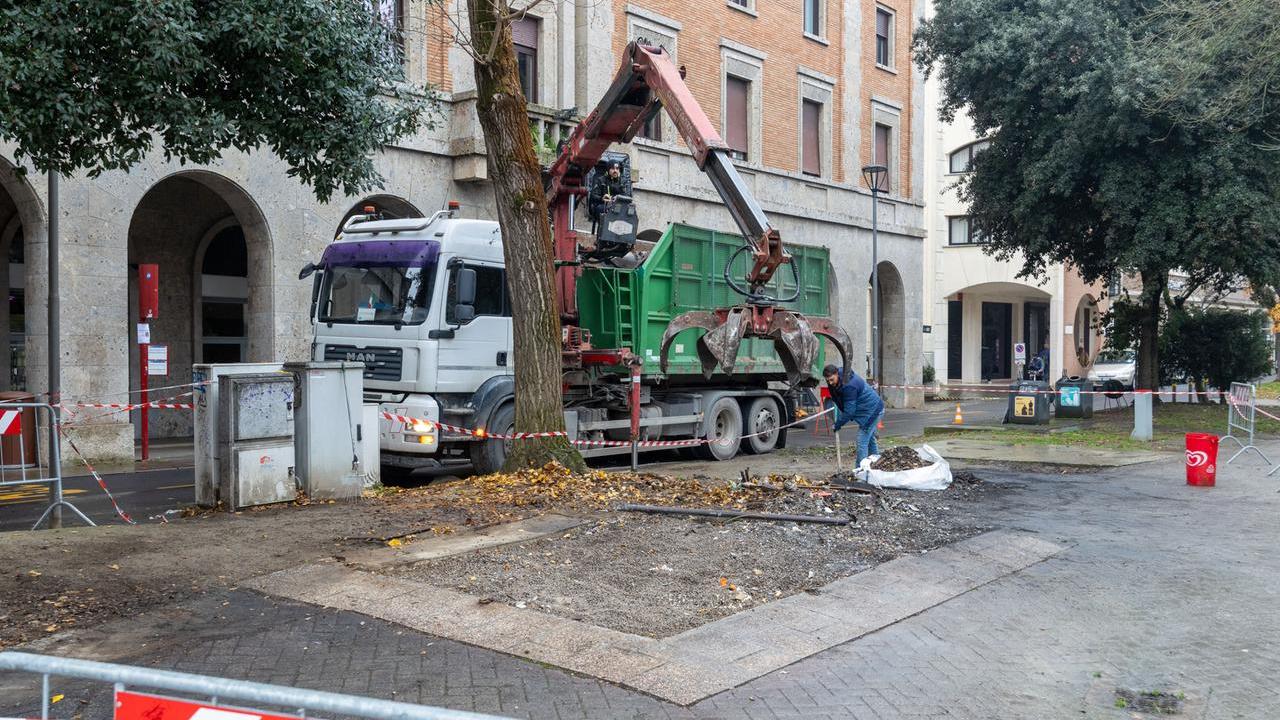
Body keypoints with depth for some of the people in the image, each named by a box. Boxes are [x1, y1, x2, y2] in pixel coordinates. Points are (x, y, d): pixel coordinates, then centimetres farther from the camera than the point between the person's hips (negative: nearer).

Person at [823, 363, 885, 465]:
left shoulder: (848, 386, -30)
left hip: (872, 410, -11)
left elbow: (849, 411, -24)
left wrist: (837, 425, -14)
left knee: (862, 442, -12)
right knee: (870, 439, 20)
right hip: (874, 408, 11)